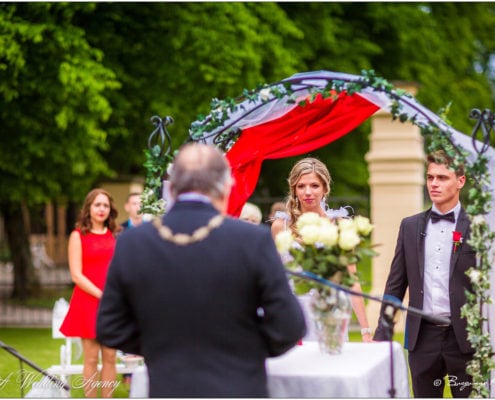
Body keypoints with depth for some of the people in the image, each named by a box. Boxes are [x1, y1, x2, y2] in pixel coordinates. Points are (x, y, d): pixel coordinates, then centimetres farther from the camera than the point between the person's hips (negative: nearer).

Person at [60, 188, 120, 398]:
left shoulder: (114, 235, 13)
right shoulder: (78, 235, 0)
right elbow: (77, 275, -7)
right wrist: (102, 295, -13)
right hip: (88, 302, -4)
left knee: (110, 357, 3)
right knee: (91, 359, -2)